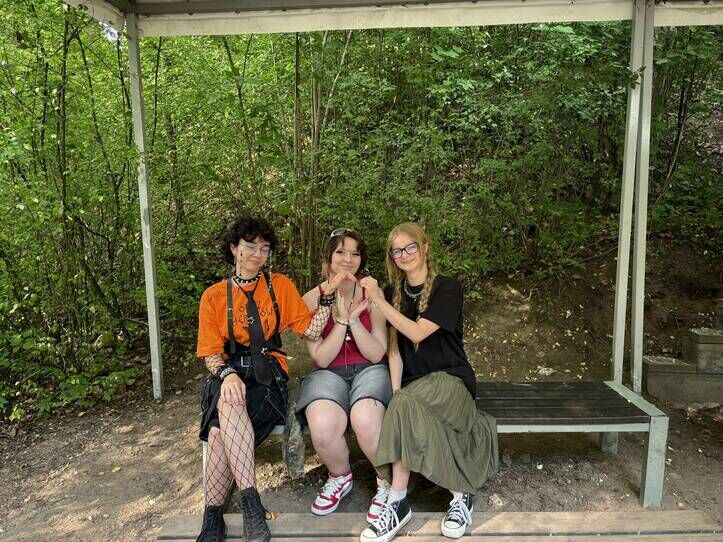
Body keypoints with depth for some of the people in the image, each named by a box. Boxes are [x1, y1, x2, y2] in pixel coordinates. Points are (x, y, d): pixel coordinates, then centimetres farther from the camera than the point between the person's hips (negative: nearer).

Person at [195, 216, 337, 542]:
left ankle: (213, 515, -13)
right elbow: (211, 353, 1)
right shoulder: (214, 296, 7)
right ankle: (250, 501, -26)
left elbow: (311, 330, 0)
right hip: (228, 375, 1)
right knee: (229, 404, -34)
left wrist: (328, 297, -13)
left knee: (222, 431, -28)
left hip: (267, 375, -1)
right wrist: (227, 374, -20)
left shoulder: (280, 286, 6)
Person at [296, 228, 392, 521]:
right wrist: (341, 320, -18)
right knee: (323, 427, -32)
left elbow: (376, 354, -4)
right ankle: (340, 477, 5)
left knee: (365, 420, -34)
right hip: (329, 374, 1)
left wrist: (353, 320, -18)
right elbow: (321, 359, -6)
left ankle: (388, 481, -1)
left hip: (368, 370, 0)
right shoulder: (312, 299, -1)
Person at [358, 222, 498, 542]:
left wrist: (379, 302, -23)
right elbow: (394, 347, 3)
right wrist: (396, 391, -10)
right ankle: (461, 492, -13)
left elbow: (417, 333, -20)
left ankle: (398, 502, -18)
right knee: (402, 404, -30)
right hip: (413, 384, 4)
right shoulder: (394, 292, 8)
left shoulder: (447, 288, -8)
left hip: (450, 380, -4)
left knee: (406, 405, -33)